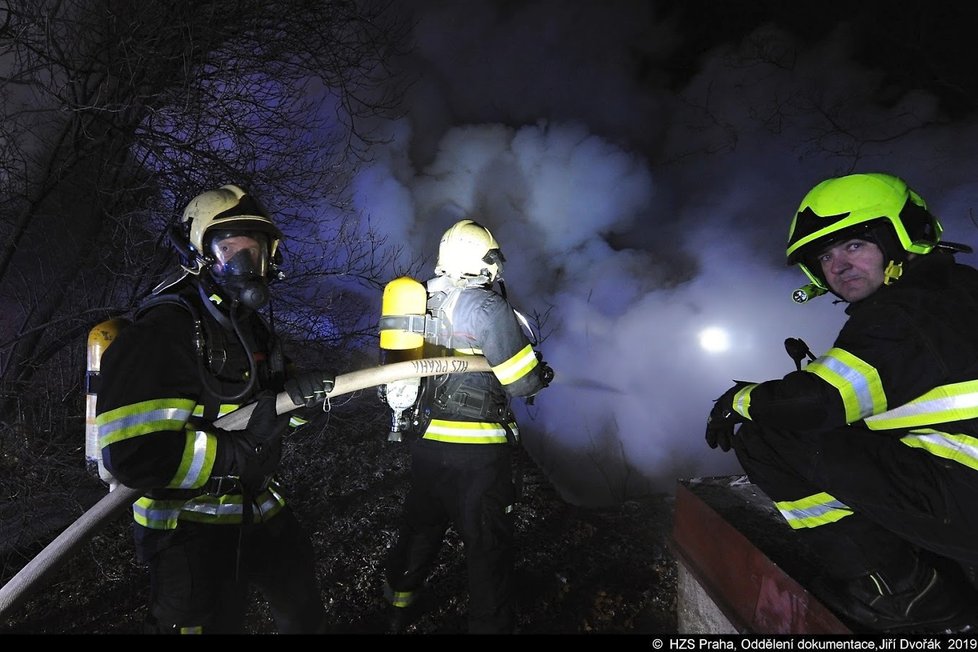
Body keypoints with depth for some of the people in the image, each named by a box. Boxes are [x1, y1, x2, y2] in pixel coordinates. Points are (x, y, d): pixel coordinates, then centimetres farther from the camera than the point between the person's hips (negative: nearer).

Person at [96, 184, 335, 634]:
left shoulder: (249, 325, 7)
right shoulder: (164, 330, -22)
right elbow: (133, 453, -30)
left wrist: (294, 397, -11)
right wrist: (241, 452, -23)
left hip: (260, 509, 9)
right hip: (191, 527, -8)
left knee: (305, 614, 25)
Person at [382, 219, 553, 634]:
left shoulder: (424, 301, 5)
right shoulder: (487, 307, -16)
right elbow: (522, 382, -14)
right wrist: (543, 374, 9)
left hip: (425, 440, 8)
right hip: (475, 450, -7)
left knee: (421, 526, 26)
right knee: (488, 544, 7)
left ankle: (400, 608, 47)